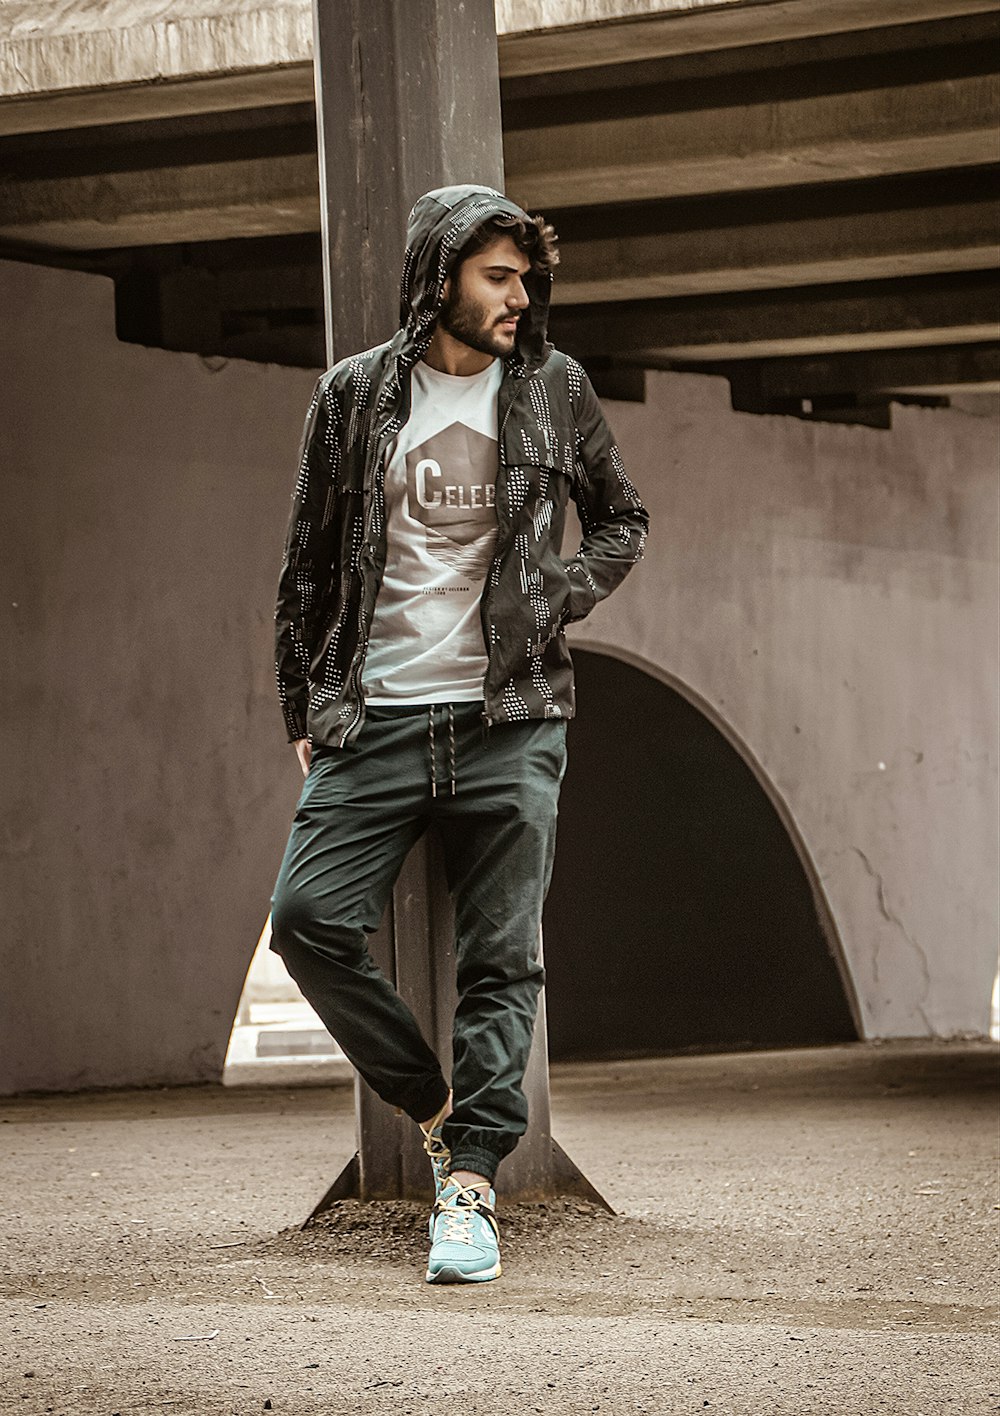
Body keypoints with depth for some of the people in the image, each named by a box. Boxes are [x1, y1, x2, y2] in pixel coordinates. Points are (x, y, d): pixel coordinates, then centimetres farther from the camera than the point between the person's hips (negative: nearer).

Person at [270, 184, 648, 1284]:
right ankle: (435, 1105, 9)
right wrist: (303, 709, 9)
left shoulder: (553, 389, 7)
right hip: (374, 717, 1)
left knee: (500, 956, -5)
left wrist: (554, 599, 1)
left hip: (508, 718, 0)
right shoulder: (354, 396, 6)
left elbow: (621, 522, 19)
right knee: (309, 918, -12)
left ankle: (468, 1187, -3)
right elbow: (308, 565, 12)